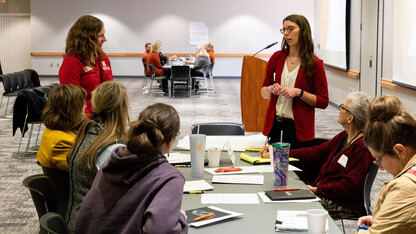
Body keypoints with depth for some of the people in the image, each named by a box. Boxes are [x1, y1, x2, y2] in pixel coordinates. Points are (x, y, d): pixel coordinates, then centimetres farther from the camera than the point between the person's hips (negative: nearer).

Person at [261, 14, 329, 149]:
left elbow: (323, 102, -6)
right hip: (275, 125, 4)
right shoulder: (277, 58, 6)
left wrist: (299, 93, -17)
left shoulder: (314, 64, -5)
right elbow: (264, 92, 15)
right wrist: (270, 90, -7)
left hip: (298, 128, -3)